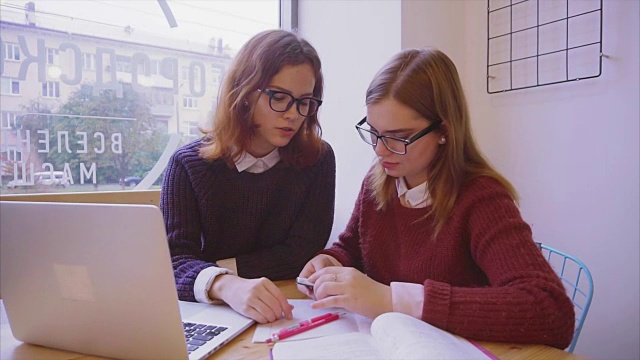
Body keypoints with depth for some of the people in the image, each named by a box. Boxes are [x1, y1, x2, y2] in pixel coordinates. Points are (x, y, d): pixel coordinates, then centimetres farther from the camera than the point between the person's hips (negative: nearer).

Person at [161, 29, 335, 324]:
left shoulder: (318, 159, -3)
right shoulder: (188, 163, -4)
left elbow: (303, 253, -8)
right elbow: (173, 261, -14)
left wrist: (214, 268, -11)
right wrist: (225, 285, -35)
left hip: (293, 311, 1)